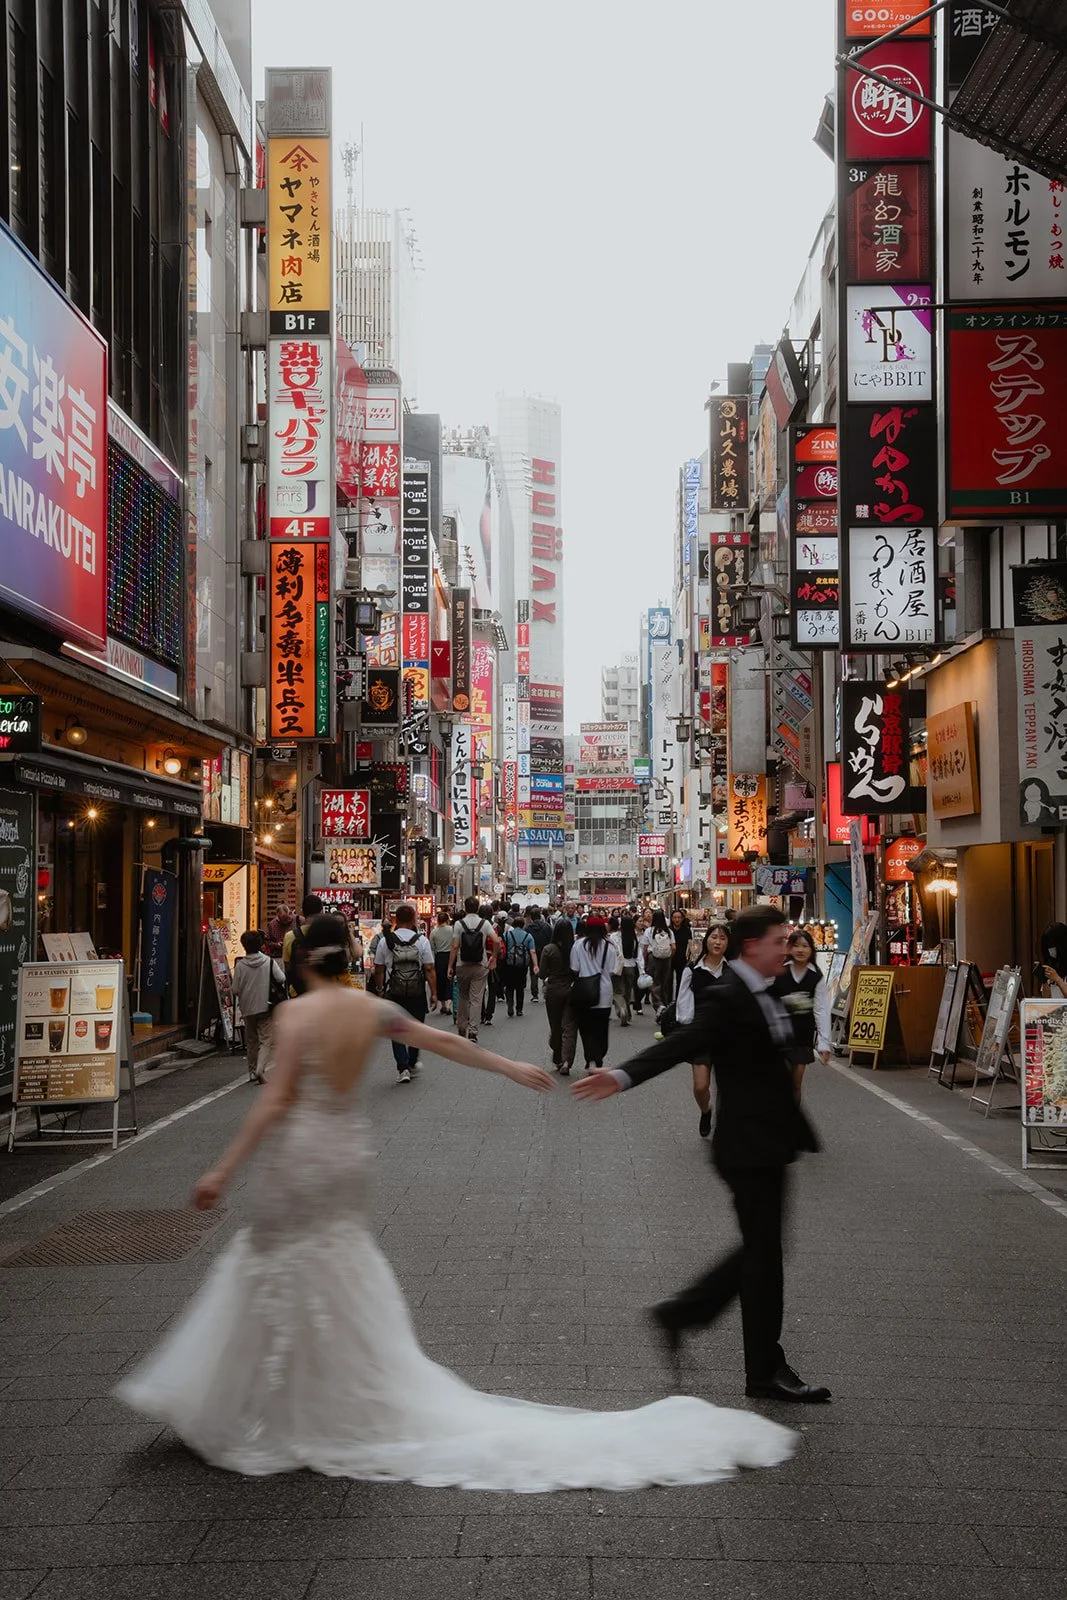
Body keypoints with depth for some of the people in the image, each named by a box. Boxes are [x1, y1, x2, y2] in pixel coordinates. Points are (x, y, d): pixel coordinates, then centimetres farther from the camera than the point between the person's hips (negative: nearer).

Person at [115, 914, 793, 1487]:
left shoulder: (296, 1013, -14)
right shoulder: (371, 1010, 0)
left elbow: (276, 1101, -17)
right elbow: (446, 1041, 6)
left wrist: (225, 1170, -13)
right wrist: (512, 1067, 18)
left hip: (298, 1157, -5)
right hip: (346, 1156, 6)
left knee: (288, 1283, 5)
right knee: (343, 1286, 17)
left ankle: (278, 1422, 13)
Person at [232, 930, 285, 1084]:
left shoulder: (240, 965, -5)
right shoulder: (269, 961, -6)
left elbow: (235, 990, -4)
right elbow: (281, 979, -12)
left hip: (247, 1008, 2)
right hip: (265, 1007, -2)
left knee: (251, 1041, 16)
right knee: (266, 1040, -1)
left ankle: (252, 1071, 22)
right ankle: (261, 1068, -21)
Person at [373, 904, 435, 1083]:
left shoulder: (385, 941, -2)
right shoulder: (422, 940, -5)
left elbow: (378, 970, 4)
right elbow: (429, 969, -6)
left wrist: (381, 988, 18)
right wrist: (434, 992, 0)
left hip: (394, 994, 0)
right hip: (417, 993, 0)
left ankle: (403, 1068, -3)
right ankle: (412, 1063, 29)